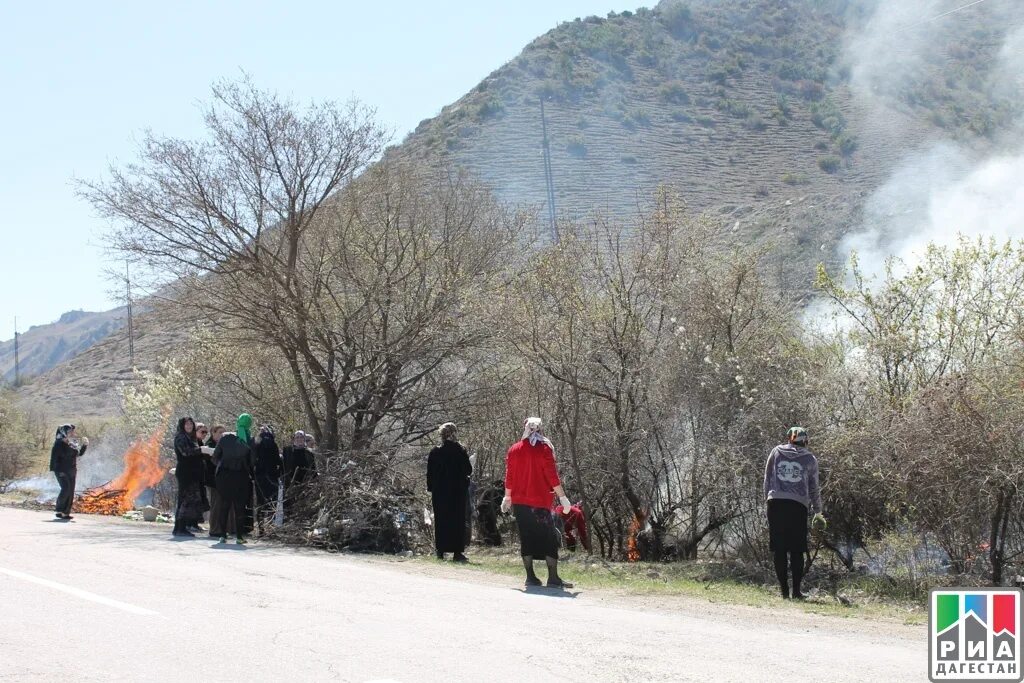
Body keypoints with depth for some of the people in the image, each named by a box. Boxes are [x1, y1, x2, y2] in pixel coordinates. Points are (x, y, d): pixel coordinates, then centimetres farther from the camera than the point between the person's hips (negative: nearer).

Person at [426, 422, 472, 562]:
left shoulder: (435, 453, 0)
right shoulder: (460, 451, -9)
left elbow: (430, 474, 3)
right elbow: (468, 470, -5)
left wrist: (431, 490, 10)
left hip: (439, 493, 2)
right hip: (458, 492, -2)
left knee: (441, 521, 9)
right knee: (458, 520, 4)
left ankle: (440, 551, 9)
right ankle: (457, 552, 1)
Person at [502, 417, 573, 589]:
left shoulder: (514, 450, 6)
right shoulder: (544, 449, -6)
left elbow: (509, 477, 9)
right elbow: (552, 475, -9)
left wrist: (507, 498, 19)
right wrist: (562, 496, -5)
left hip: (519, 503, 4)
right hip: (540, 502, -4)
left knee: (526, 538, 10)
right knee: (549, 538, -1)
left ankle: (530, 577, 8)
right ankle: (553, 578, -7)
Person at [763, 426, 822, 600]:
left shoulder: (777, 452, 12)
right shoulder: (810, 459, 9)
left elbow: (767, 478, 11)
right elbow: (814, 488, 12)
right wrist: (817, 510, 21)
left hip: (775, 503, 1)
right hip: (798, 506, 0)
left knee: (778, 549, 4)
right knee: (796, 550, 7)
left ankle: (784, 591, 1)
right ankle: (796, 591, 2)